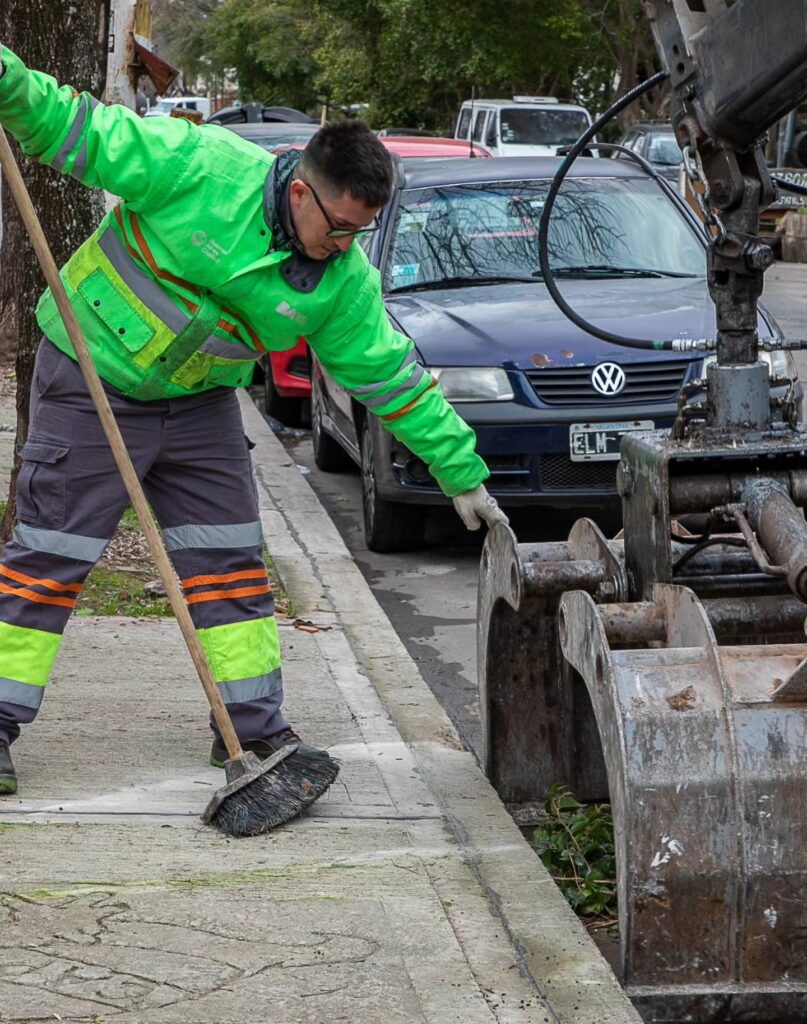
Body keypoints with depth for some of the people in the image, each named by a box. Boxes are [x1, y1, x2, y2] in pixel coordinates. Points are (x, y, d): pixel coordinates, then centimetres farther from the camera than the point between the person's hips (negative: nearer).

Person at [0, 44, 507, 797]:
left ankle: (253, 728, 16)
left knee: (229, 558, 5)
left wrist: (462, 472, 2)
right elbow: (82, 133, -21)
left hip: (198, 402, 5)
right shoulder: (201, 166, -24)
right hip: (90, 380, -5)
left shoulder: (343, 282, -8)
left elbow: (391, 376, 0)